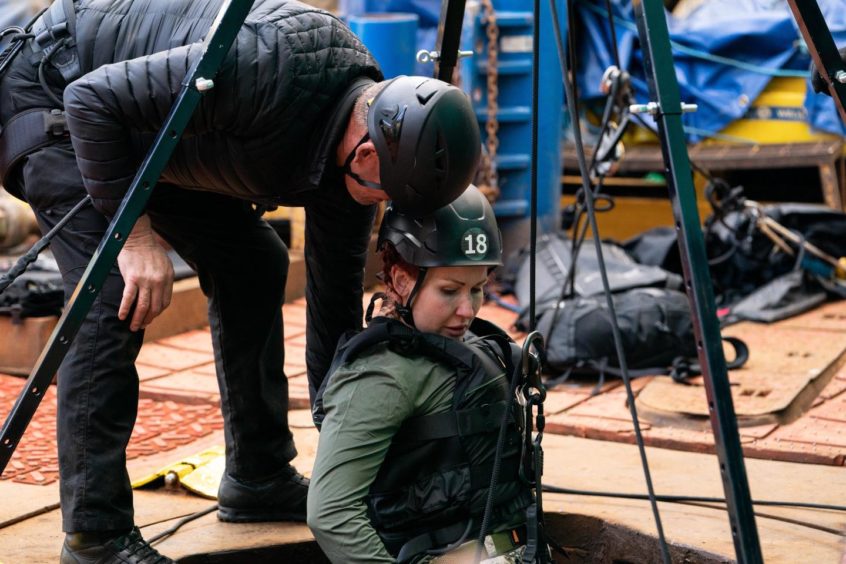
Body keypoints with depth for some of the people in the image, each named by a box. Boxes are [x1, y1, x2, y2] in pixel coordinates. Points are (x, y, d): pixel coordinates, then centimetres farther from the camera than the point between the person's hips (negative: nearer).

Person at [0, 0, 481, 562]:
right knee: (113, 299, -19)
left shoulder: (358, 150, -12)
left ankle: (258, 478, 19)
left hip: (148, 136, 8)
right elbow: (93, 99, -31)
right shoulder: (271, 66, -38)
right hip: (52, 88, -8)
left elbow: (336, 303, -1)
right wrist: (136, 232, -31)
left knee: (254, 266, 6)